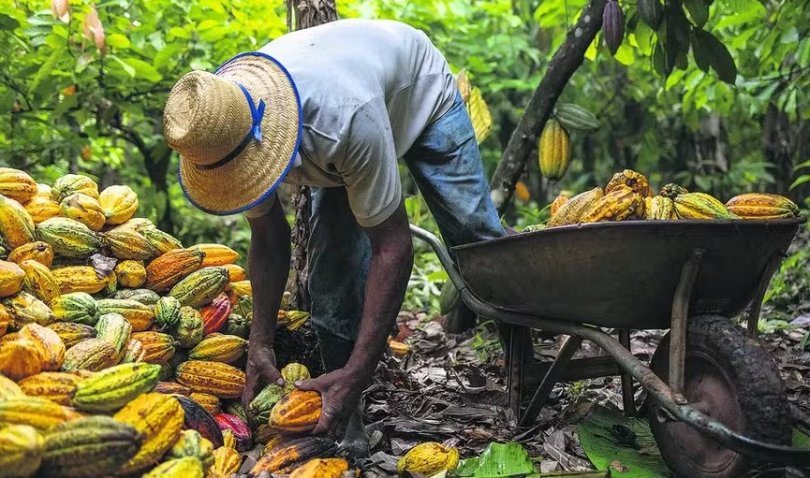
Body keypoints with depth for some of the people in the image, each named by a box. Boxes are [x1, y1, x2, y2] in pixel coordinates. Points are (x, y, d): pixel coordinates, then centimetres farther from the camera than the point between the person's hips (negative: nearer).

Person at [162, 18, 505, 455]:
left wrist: (357, 374, -43)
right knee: (333, 274, -9)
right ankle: (344, 419, 3)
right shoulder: (219, 130, -30)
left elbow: (392, 247, -42)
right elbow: (268, 239, -15)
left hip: (420, 92, -4)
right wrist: (261, 344, -21)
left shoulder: (347, 117, -49)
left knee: (475, 237, -9)